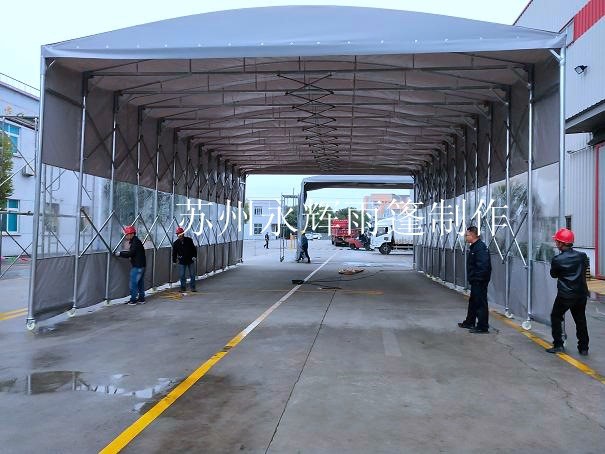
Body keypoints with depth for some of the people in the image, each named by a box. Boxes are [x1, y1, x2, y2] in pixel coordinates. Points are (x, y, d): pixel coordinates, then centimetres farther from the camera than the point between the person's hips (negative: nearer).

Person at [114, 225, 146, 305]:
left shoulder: (135, 242, -16)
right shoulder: (135, 241, 15)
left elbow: (130, 254, -20)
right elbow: (132, 253, 16)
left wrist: (120, 254, -11)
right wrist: (122, 253, 9)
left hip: (137, 266, -10)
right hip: (141, 265, 10)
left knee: (133, 283, -4)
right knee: (140, 283, 14)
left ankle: (133, 300, 2)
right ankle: (141, 299, 20)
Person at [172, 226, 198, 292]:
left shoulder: (189, 240, -4)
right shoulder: (175, 243, -5)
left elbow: (194, 249, 4)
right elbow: (174, 253, 3)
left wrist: (194, 256, -5)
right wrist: (174, 260, 0)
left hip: (190, 261, 0)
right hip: (182, 262, 0)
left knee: (192, 275, 4)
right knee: (182, 275, 1)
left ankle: (192, 288, 15)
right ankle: (183, 288, 14)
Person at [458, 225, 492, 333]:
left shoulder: (481, 247, -19)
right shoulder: (474, 247, 14)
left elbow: (483, 266, -27)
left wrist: (478, 278, -24)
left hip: (480, 281, -11)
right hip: (475, 281, 11)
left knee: (481, 303, -4)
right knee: (473, 301, 20)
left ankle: (483, 327, 3)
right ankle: (469, 322, 33)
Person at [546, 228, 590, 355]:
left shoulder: (557, 260, -17)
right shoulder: (582, 256, -4)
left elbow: (553, 275, 0)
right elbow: (586, 268, 15)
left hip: (564, 296, -4)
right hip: (581, 294, 5)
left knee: (556, 317, 11)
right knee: (581, 320, 16)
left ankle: (558, 345, 9)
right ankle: (584, 348, 22)